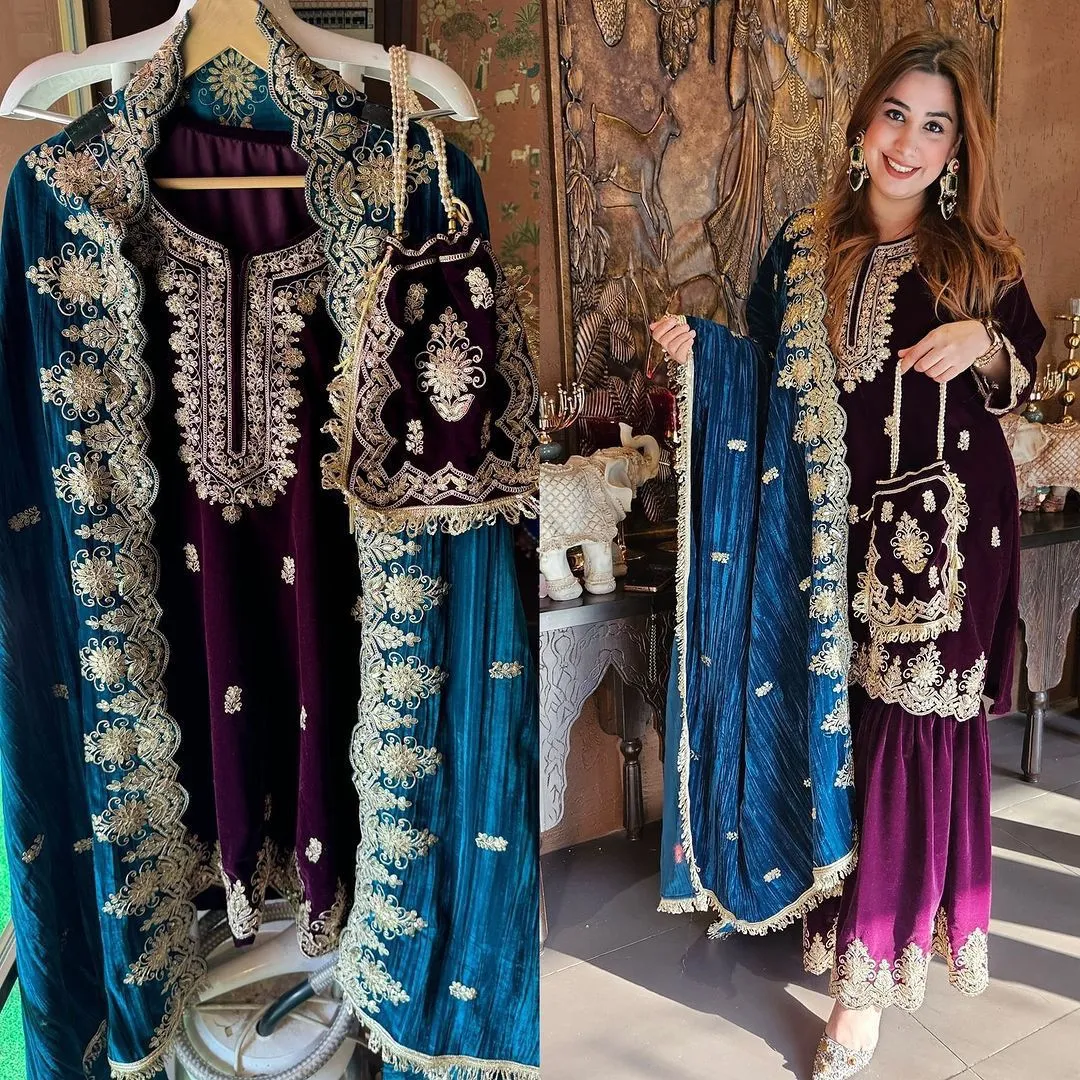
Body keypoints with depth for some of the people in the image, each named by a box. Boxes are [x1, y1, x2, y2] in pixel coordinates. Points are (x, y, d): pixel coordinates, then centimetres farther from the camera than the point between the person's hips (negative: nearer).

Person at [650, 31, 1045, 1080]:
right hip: (843, 528, 2)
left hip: (948, 529, -2)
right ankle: (859, 910, 34)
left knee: (914, 730, 0)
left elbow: (1025, 372, 9)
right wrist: (696, 350, -9)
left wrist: (984, 345, -12)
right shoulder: (804, 248, 5)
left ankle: (871, 969, 12)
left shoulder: (980, 257, 1)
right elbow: (772, 380, 8)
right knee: (852, 720, 10)